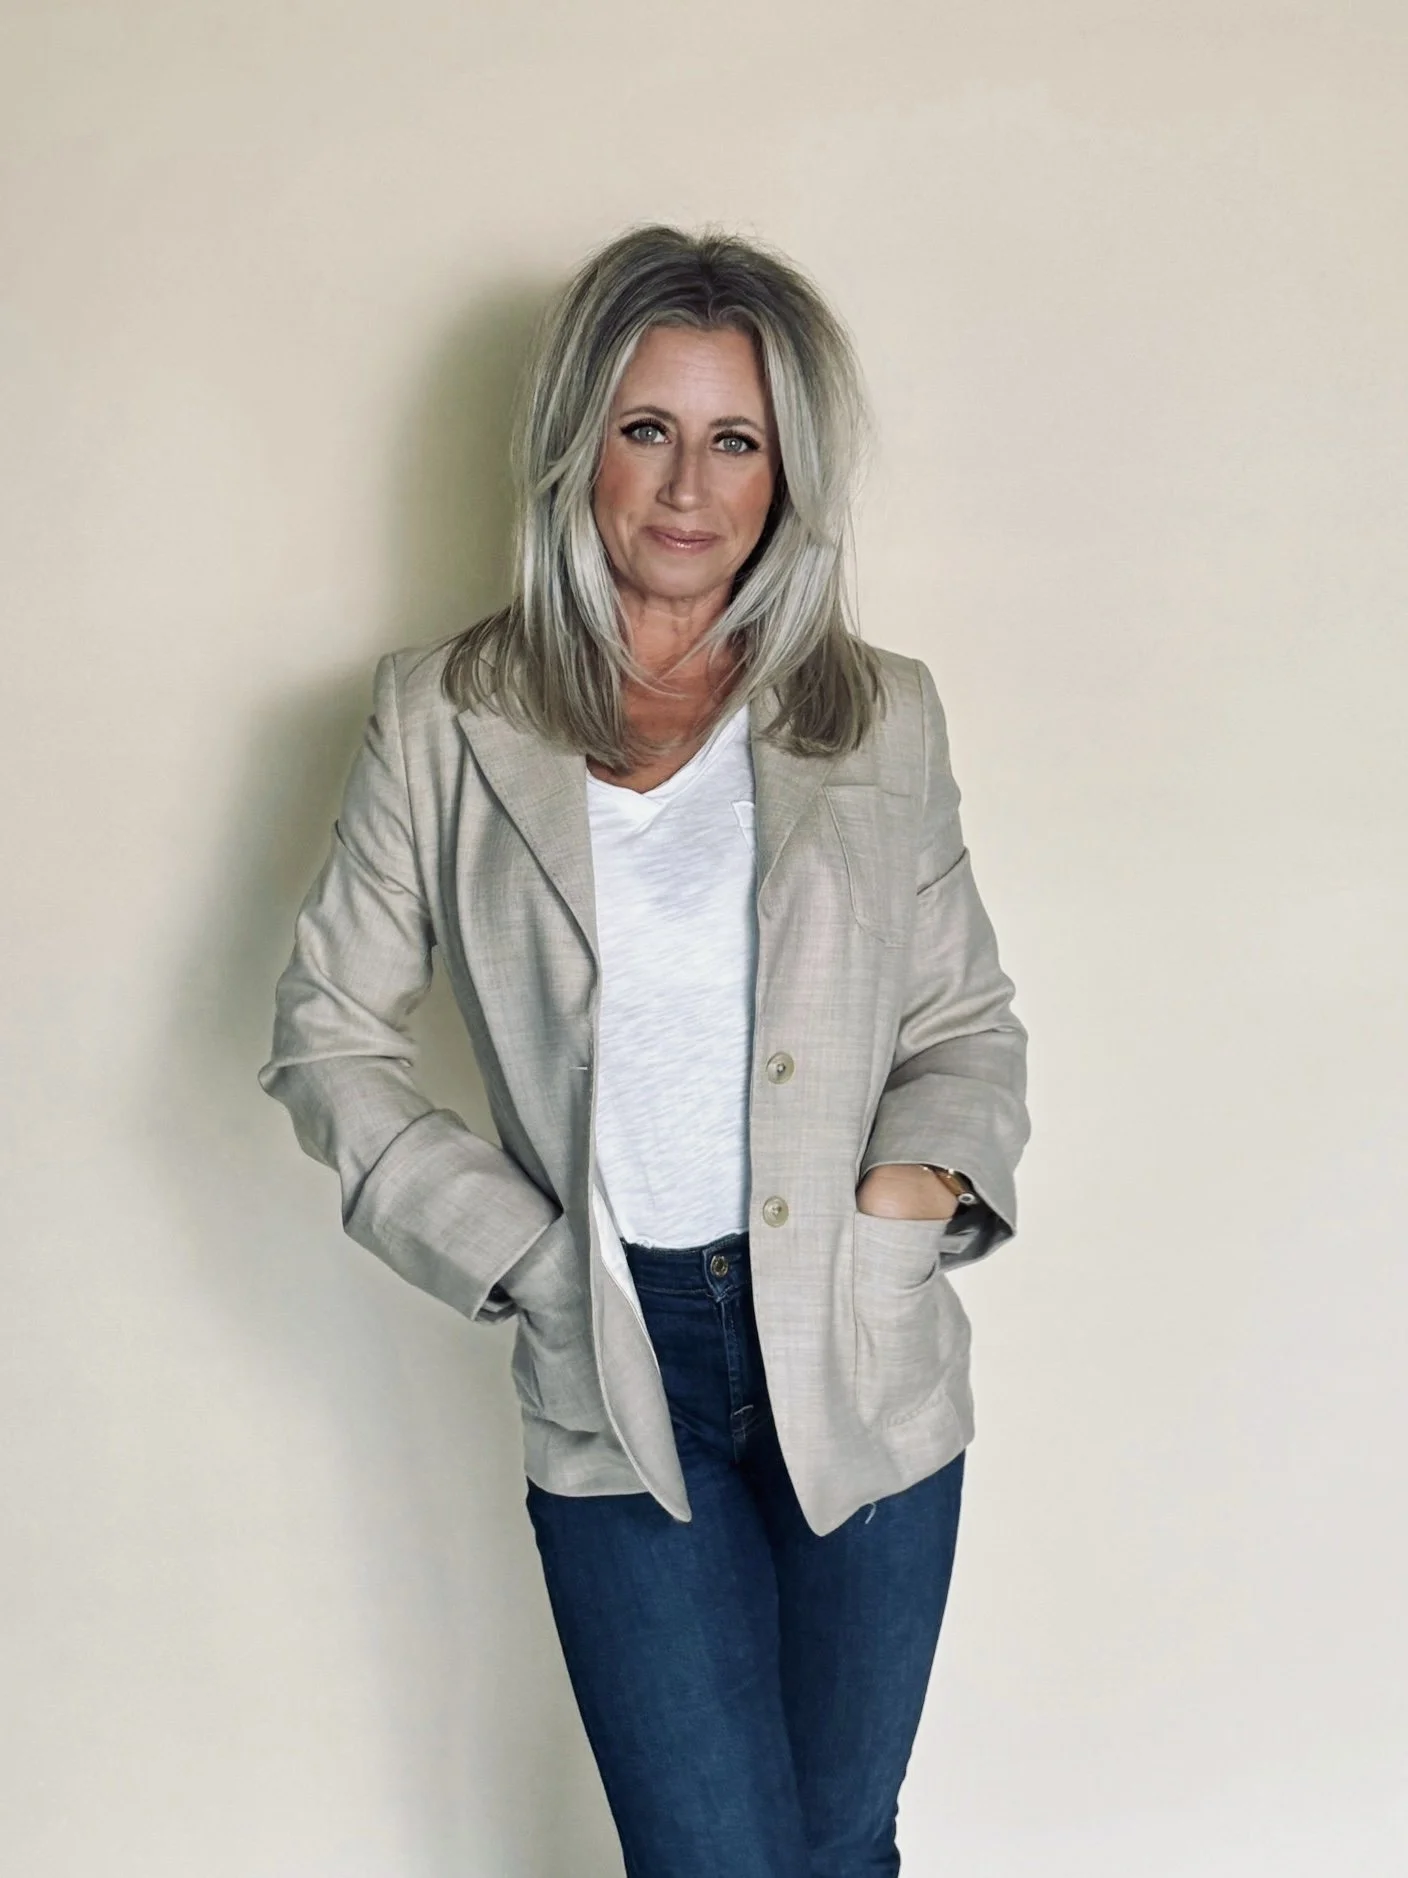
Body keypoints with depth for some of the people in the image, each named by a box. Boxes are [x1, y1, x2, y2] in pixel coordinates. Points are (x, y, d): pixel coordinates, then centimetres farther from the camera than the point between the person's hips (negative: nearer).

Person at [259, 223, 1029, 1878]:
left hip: (864, 1361, 2)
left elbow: (971, 1024, 9)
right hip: (617, 1370, -1)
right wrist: (515, 1249, -6)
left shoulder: (882, 718, 2)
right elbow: (327, 1033, 2)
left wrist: (921, 1185, -10)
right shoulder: (446, 720, -2)